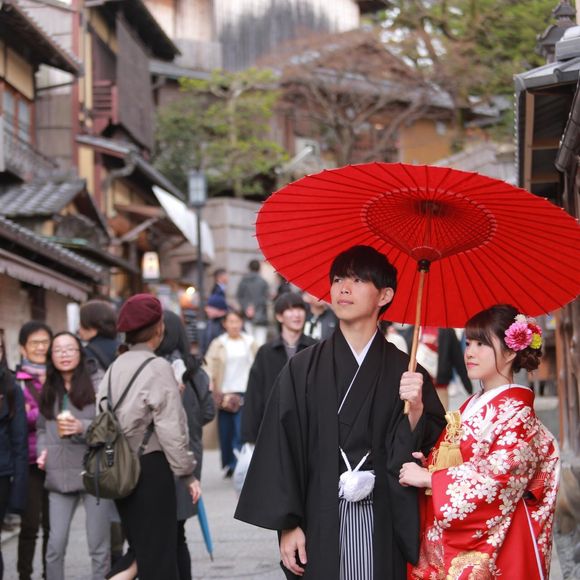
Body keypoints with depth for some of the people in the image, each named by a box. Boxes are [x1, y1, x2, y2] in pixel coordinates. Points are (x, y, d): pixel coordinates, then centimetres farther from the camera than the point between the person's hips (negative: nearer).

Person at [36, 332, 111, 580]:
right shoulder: (48, 391, 15)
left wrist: (83, 427, -20)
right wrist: (43, 450, 6)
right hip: (60, 475, 4)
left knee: (98, 545, 2)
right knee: (55, 545, 1)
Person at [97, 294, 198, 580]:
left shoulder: (114, 368, 8)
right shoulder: (158, 367, -12)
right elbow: (171, 428, -13)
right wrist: (187, 473, -5)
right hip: (151, 468, -7)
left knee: (140, 548, 17)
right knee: (158, 555, -1)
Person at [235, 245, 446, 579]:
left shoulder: (405, 371, 3)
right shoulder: (302, 370, 2)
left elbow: (429, 451, 1)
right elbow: (282, 449, 0)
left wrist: (416, 409, -17)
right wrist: (288, 525, -5)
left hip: (384, 526, 0)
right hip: (321, 525, 0)